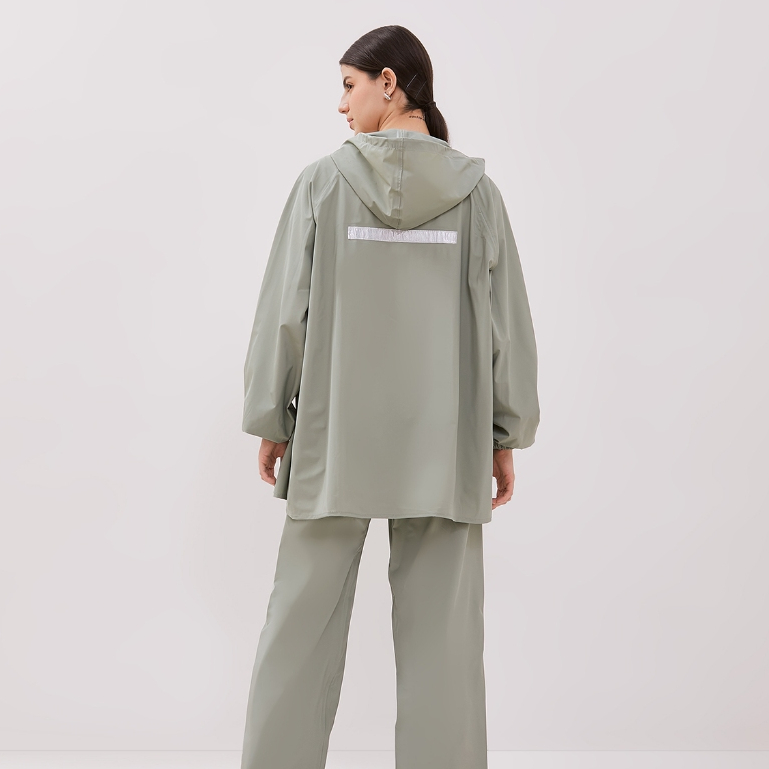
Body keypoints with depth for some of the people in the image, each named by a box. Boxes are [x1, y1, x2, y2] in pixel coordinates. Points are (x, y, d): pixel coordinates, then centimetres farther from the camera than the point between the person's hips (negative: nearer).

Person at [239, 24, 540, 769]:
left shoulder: (323, 182, -4)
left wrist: (270, 419, 7)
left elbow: (284, 311, -2)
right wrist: (506, 434, 9)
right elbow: (506, 320, 1)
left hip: (334, 440, -1)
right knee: (440, 631, 8)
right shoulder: (475, 190, 0)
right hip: (445, 446, 1)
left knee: (302, 624, 10)